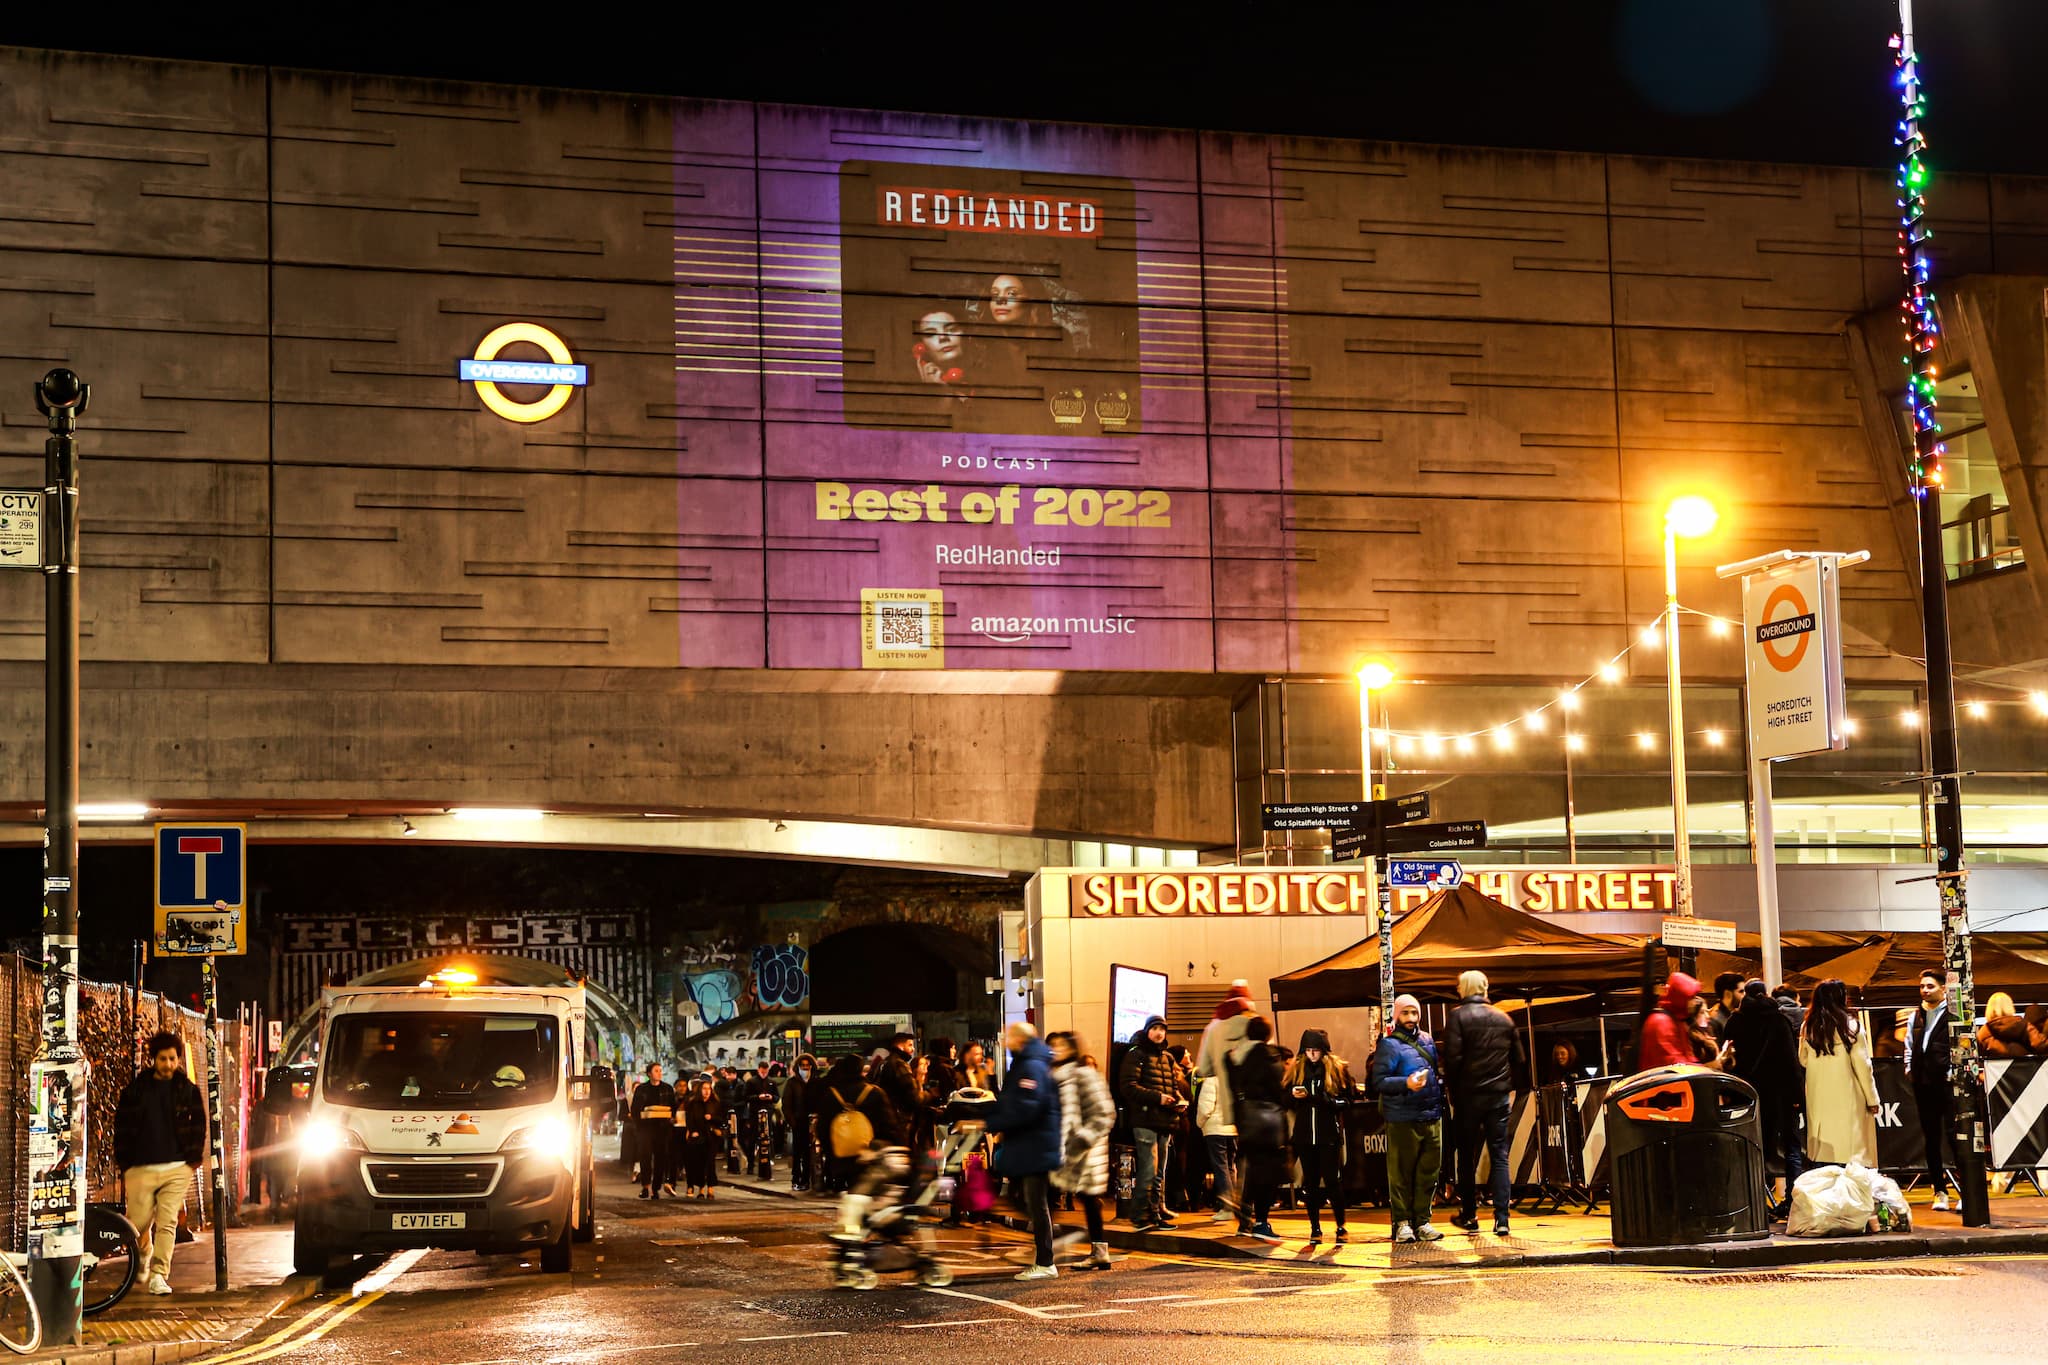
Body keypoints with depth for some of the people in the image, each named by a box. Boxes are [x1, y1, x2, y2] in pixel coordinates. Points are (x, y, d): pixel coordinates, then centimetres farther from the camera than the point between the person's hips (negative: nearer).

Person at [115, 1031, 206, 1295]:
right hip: (141, 1167, 0)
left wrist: (194, 1160, 2)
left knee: (167, 1223, -8)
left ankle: (159, 1275, -6)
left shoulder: (188, 1090, 7)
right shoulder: (135, 1090, 5)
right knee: (138, 1224, 4)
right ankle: (145, 1254, 35)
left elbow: (198, 1125, 12)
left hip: (177, 1168, 0)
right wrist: (124, 1166, 3)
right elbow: (122, 1128, 7)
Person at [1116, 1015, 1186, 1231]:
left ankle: (1157, 1214, 20)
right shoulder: (1135, 1055, -4)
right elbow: (1128, 1086, -14)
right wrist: (1157, 1097, -21)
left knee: (1160, 1172, 13)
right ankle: (1141, 1215, -8)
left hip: (1165, 1122, 8)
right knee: (1149, 1169, -12)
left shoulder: (1167, 1059, 19)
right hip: (1144, 1119, -8)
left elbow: (1174, 1085, 26)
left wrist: (1179, 1100, 3)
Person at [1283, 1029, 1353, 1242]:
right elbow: (1286, 1101, 9)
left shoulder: (1337, 1069, -1)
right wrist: (1294, 1095, -13)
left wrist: (1321, 1099, -20)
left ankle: (1341, 1227, 10)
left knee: (1333, 1181, -2)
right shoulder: (1296, 1069, 8)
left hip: (1330, 1136, -3)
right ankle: (1315, 1228, 15)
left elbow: (1346, 1102, -5)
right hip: (1304, 1135, 3)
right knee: (1310, 1183, 7)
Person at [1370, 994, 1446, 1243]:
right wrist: (1406, 1083, -25)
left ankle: (1422, 1220, 14)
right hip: (1402, 1120, -6)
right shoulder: (1389, 1045, -4)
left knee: (1429, 1172, 6)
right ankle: (1402, 1222, 4)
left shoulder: (1428, 1041, 16)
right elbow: (1379, 1082, -12)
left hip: (1432, 1118, 6)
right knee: (1401, 1173, -3)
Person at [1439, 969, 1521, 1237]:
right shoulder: (1504, 1019, 9)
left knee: (1467, 1157, 8)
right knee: (1499, 1156, 3)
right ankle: (1501, 1219, -4)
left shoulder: (1458, 1016, -6)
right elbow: (1519, 1060, 11)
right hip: (1499, 1096, 3)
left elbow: (1452, 1057, -13)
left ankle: (1469, 1216, 13)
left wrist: (1451, 1091, -3)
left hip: (1469, 1095, -3)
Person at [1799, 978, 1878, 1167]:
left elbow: (1803, 1060, 13)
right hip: (1847, 1099, -4)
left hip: (1818, 1100, 4)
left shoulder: (1809, 1027, 3)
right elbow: (1862, 1065, -7)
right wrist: (1872, 1099, 0)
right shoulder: (1850, 1026, -9)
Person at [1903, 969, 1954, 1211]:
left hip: (1947, 1082, -6)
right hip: (1923, 1084, 6)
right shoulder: (1916, 1016, 16)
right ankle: (1940, 1191, 17)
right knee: (1930, 1139, 9)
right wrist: (1909, 1068, 11)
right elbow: (1909, 1045, 24)